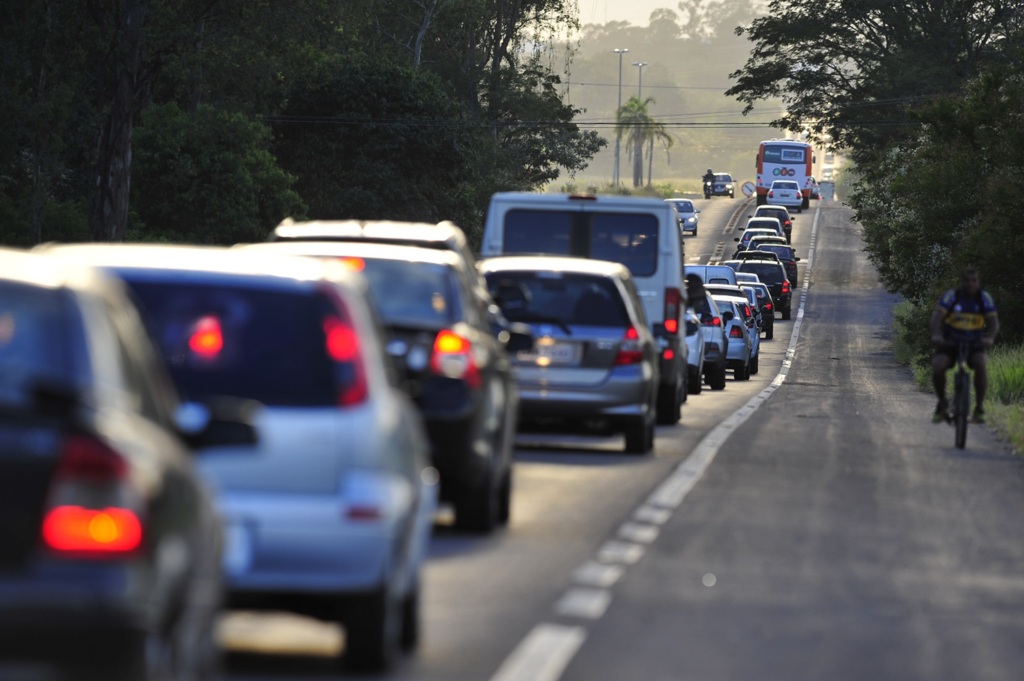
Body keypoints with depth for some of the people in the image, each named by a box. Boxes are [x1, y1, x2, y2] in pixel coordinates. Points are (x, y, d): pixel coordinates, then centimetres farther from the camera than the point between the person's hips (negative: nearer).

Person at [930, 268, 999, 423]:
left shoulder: (985, 298, -7)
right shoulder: (951, 296, -12)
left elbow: (993, 321, -16)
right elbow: (937, 317, -23)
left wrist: (990, 338, -37)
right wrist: (936, 335, -43)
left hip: (974, 342, 1)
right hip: (949, 342, -1)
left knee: (980, 364, -30)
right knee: (937, 368, -25)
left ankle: (979, 408, -18)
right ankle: (942, 403, 3)